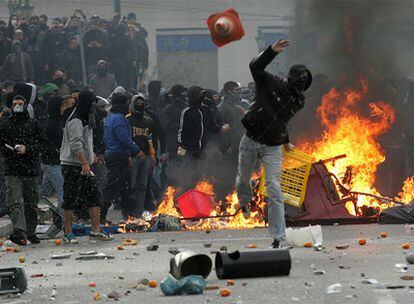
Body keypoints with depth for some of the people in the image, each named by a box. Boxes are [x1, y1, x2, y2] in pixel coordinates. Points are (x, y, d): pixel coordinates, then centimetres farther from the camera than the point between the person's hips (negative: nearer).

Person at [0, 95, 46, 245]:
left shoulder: (33, 124, 10)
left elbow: (41, 142, 4)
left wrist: (27, 149, -11)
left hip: (31, 169, 1)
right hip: (12, 169, -1)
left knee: (31, 203, 8)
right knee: (15, 202, -15)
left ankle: (31, 232, 20)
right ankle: (19, 231, -25)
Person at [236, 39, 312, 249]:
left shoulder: (299, 102, 5)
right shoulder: (272, 84, -6)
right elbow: (255, 66, -18)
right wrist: (272, 51, -27)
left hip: (273, 148, 1)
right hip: (250, 142, -1)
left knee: (274, 188, -15)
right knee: (243, 180, 17)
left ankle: (279, 238, -20)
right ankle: (244, 203, 56)